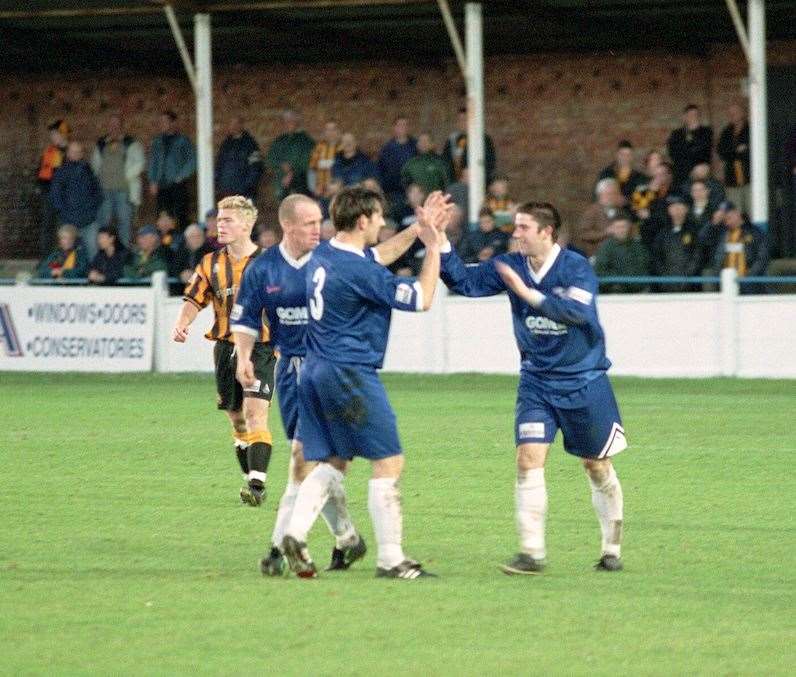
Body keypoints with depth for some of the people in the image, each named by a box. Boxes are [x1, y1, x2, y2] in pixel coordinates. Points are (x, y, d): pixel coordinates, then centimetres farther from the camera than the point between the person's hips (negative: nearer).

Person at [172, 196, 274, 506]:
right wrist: (181, 324, -16)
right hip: (226, 348, 5)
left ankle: (256, 484, -24)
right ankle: (251, 479, 26)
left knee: (255, 412, -18)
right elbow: (194, 299, 2)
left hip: (260, 349, -5)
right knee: (236, 418, 11)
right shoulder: (211, 264, 7)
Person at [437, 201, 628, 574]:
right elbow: (465, 280, -4)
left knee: (597, 467, 8)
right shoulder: (510, 266, -2)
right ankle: (532, 553, -13)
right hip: (536, 382, 3)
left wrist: (529, 293, -34)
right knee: (529, 457, -14)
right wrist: (441, 244, -18)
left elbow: (578, 312, -30)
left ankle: (612, 550, 24)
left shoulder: (576, 267, -15)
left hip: (583, 382, -3)